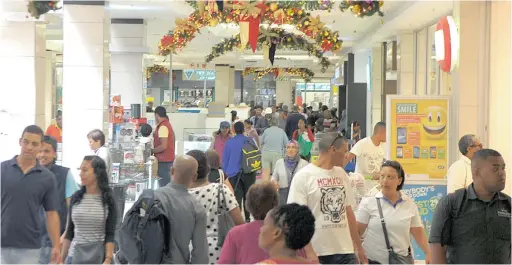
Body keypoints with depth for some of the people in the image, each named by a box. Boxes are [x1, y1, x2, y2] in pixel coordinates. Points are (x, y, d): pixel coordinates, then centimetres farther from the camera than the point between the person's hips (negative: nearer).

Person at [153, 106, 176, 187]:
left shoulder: (162, 127, -17)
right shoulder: (167, 124, 14)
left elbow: (163, 146, -22)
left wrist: (151, 151, -12)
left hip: (164, 161, -10)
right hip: (167, 159, 10)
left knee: (164, 185, -9)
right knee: (166, 184, 12)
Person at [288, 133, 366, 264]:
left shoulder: (342, 174, 11)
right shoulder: (303, 176, -7)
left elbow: (348, 212, 16)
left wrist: (358, 247, 15)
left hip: (345, 250, 5)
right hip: (315, 253, -5)